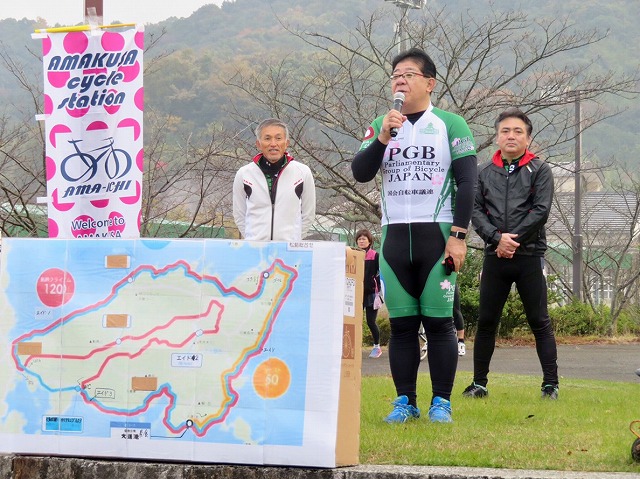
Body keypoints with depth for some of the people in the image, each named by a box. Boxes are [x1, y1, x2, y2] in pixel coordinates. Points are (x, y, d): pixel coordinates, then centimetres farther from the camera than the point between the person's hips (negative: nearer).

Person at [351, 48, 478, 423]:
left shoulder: (450, 125, 1)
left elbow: (467, 181, -3)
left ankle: (442, 402, 1)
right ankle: (405, 401, 9)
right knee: (401, 324, 4)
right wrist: (383, 138, -14)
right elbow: (360, 173, 1)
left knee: (439, 322, -4)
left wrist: (458, 235, -10)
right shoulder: (381, 127, 12)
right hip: (394, 237, 4)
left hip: (437, 236, -3)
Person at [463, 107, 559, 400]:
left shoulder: (539, 170, 2)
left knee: (539, 321, 0)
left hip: (530, 256, -3)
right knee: (486, 322, 5)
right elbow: (476, 211, 3)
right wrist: (498, 238, -13)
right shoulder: (485, 173, 11)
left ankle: (551, 383, 2)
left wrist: (513, 240, -12)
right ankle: (479, 383, 13)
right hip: (494, 257, 3)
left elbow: (541, 211, -7)